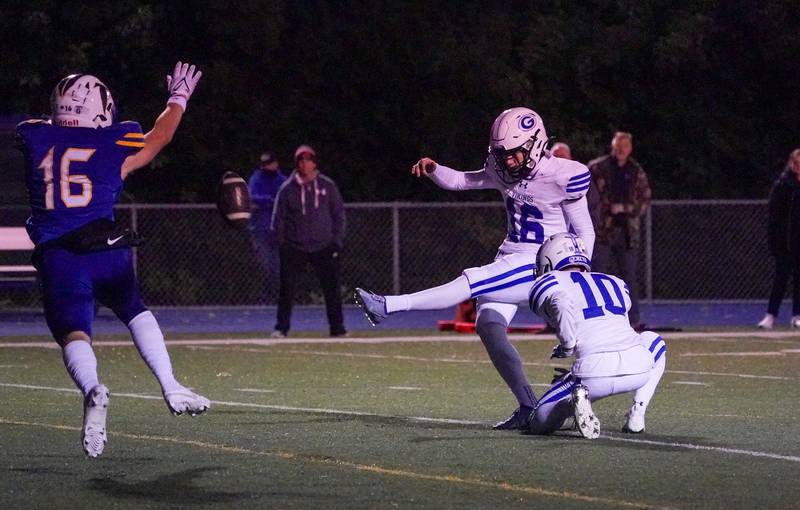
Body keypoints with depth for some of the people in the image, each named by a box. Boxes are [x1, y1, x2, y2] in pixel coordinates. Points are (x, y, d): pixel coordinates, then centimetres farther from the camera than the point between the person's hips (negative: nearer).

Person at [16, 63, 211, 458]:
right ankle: (171, 388, 15)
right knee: (135, 312, 23)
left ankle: (92, 390, -39)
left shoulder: (34, 138, 7)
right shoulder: (115, 146, 6)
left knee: (74, 335, -9)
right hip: (106, 249, 1)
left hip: (56, 256, -1)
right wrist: (178, 98, 42)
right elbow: (160, 136, 24)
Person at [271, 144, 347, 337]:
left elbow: (339, 213, 8)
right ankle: (281, 327, 3)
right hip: (295, 248, -1)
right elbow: (278, 218, 4)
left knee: (332, 288, 0)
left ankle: (337, 327, 9)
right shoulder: (287, 189, 0)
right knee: (287, 287, -6)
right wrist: (281, 243, -5)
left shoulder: (327, 186, 3)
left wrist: (337, 240, 0)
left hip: (324, 247, 1)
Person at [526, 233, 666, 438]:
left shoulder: (549, 284, 13)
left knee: (540, 422, 18)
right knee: (654, 341, 40)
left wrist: (565, 349, 2)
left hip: (595, 371, -3)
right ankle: (637, 412, 21)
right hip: (640, 369, 3)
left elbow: (562, 301, -11)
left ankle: (575, 400, -13)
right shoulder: (614, 283, 29)